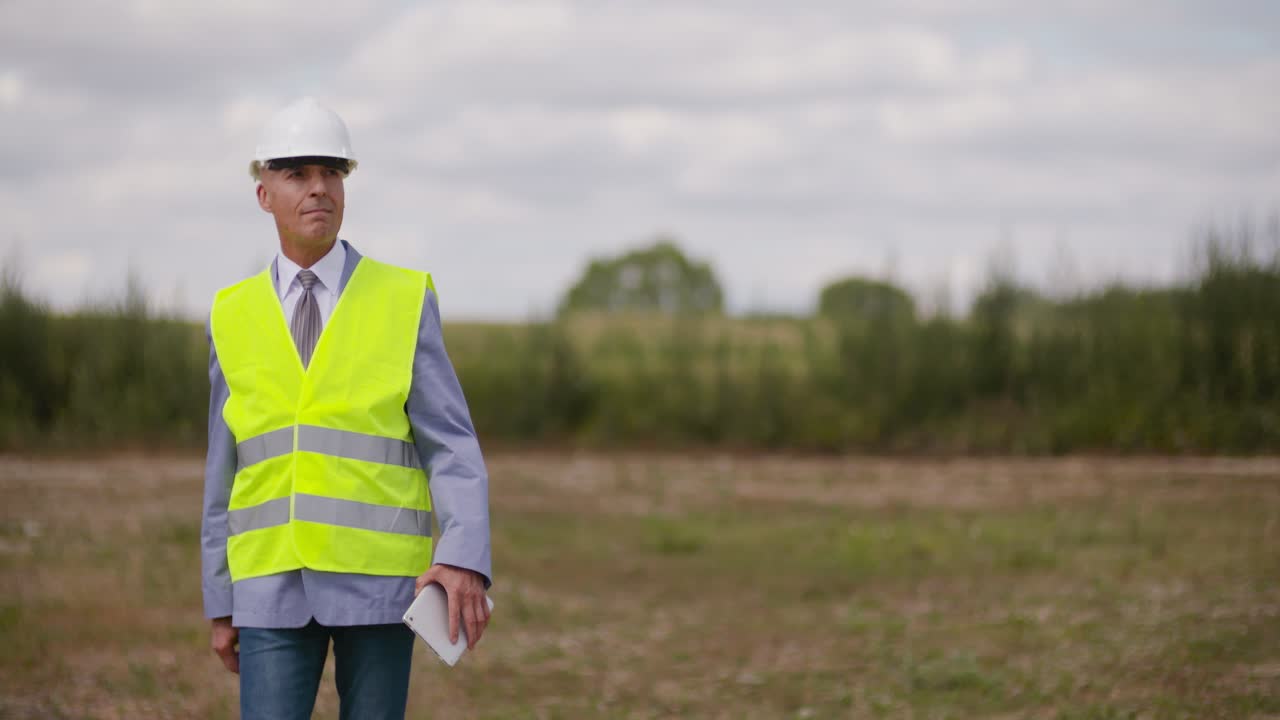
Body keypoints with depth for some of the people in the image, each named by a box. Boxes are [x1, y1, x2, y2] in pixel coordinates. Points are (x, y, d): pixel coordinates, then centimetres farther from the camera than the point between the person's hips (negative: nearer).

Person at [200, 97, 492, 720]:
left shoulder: (404, 303, 0)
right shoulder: (234, 319, 7)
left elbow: (453, 451, -6)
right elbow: (228, 475, 11)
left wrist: (464, 559, -23)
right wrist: (220, 605, 10)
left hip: (380, 582, -1)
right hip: (276, 592, 1)